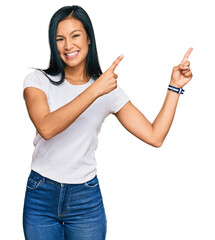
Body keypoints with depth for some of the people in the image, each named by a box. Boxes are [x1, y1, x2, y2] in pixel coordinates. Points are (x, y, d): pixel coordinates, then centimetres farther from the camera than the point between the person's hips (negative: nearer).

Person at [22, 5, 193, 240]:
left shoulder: (109, 91, 0)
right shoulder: (38, 80, -4)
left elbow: (154, 136, -5)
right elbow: (46, 128, -25)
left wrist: (174, 87, -4)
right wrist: (95, 91, -28)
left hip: (86, 199, 1)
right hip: (41, 195, 0)